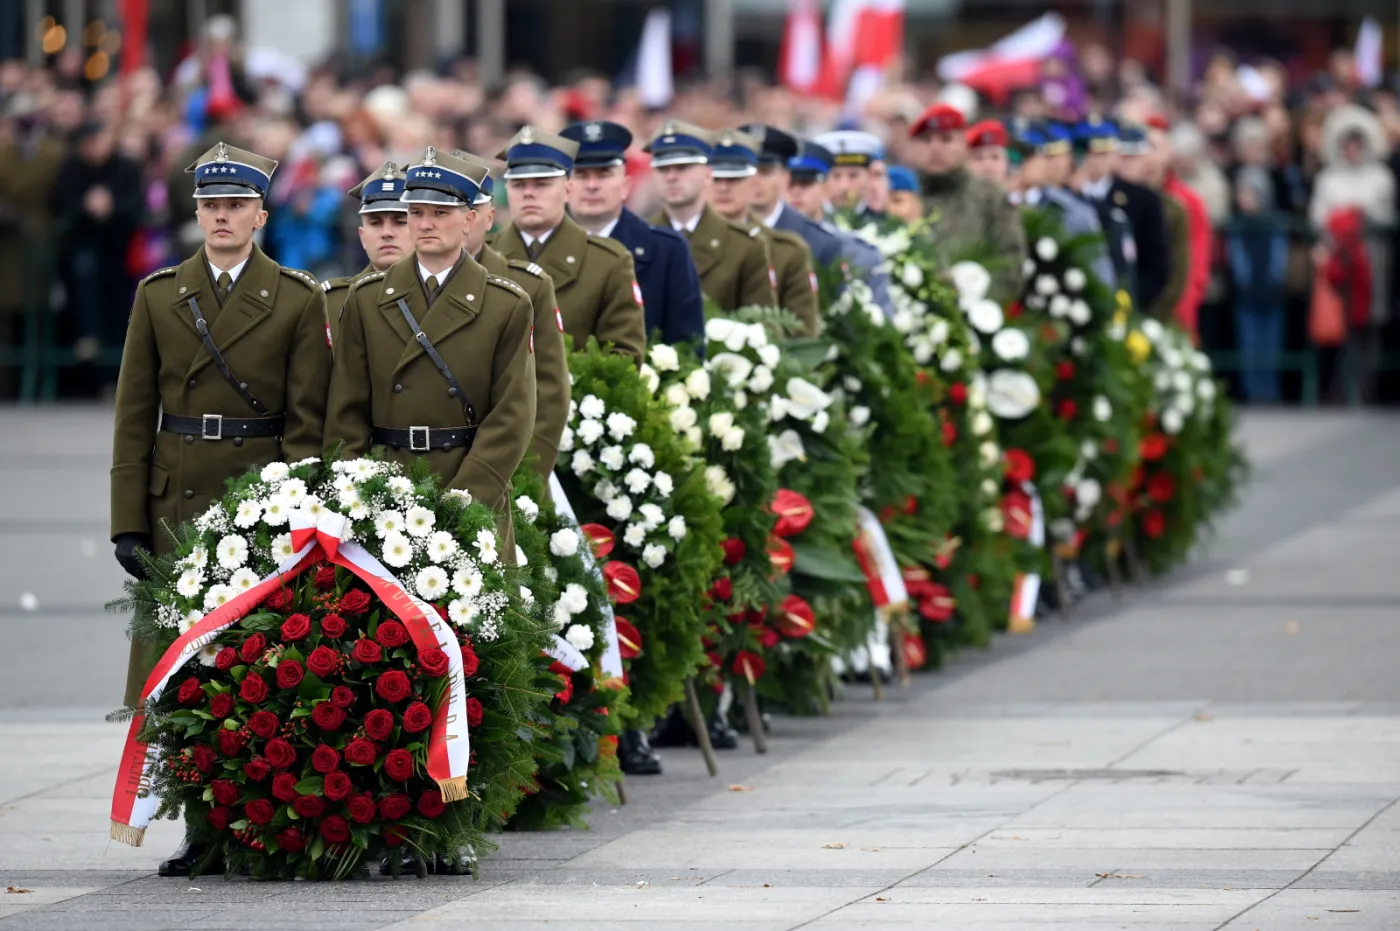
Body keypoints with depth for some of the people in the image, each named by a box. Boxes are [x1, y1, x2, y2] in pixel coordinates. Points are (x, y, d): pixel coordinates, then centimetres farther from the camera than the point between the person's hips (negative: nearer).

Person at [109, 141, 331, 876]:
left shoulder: (298, 301, 4)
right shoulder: (158, 296, 9)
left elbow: (307, 422, 1)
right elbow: (133, 416, 7)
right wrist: (128, 523, 0)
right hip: (177, 503, 2)